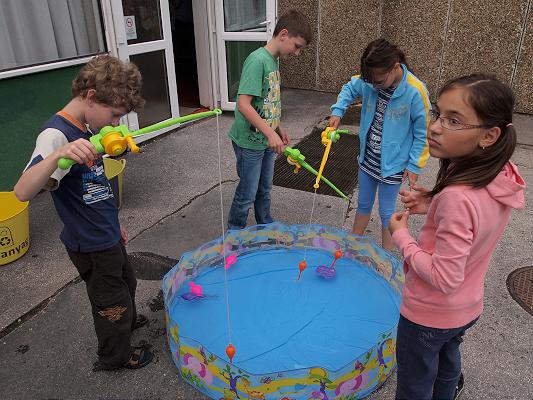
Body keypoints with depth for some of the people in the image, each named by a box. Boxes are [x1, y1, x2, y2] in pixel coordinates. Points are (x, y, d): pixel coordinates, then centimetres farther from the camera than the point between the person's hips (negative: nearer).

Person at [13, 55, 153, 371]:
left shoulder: (84, 129, 1)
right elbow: (23, 192, -40)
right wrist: (58, 154, -56)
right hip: (91, 246, -8)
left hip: (105, 236, 9)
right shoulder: (56, 134, -27)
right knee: (112, 300, 13)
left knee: (126, 282, 29)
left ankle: (128, 321, 57)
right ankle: (116, 356, 39)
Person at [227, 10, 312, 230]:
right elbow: (243, 104, -28)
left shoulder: (273, 61, 8)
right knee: (247, 194, 6)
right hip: (249, 142, -8)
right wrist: (271, 133, -30)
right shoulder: (257, 60, -21)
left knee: (264, 189, 23)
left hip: (266, 140, 9)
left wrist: (278, 128, 20)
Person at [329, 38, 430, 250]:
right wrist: (337, 111, -3)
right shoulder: (369, 80, -10)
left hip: (392, 164, -4)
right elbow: (349, 89, 12)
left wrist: (414, 165, -12)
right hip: (367, 159, 5)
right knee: (363, 204, 20)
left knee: (386, 213, 9)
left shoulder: (415, 91, -22)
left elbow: (422, 133, -13)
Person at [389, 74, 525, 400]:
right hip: (468, 309, 8)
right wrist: (433, 205, -8)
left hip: (428, 316, -7)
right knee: (447, 364, 34)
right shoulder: (503, 178, -12)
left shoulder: (457, 198, -37)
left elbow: (444, 278, -30)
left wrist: (401, 236, -20)